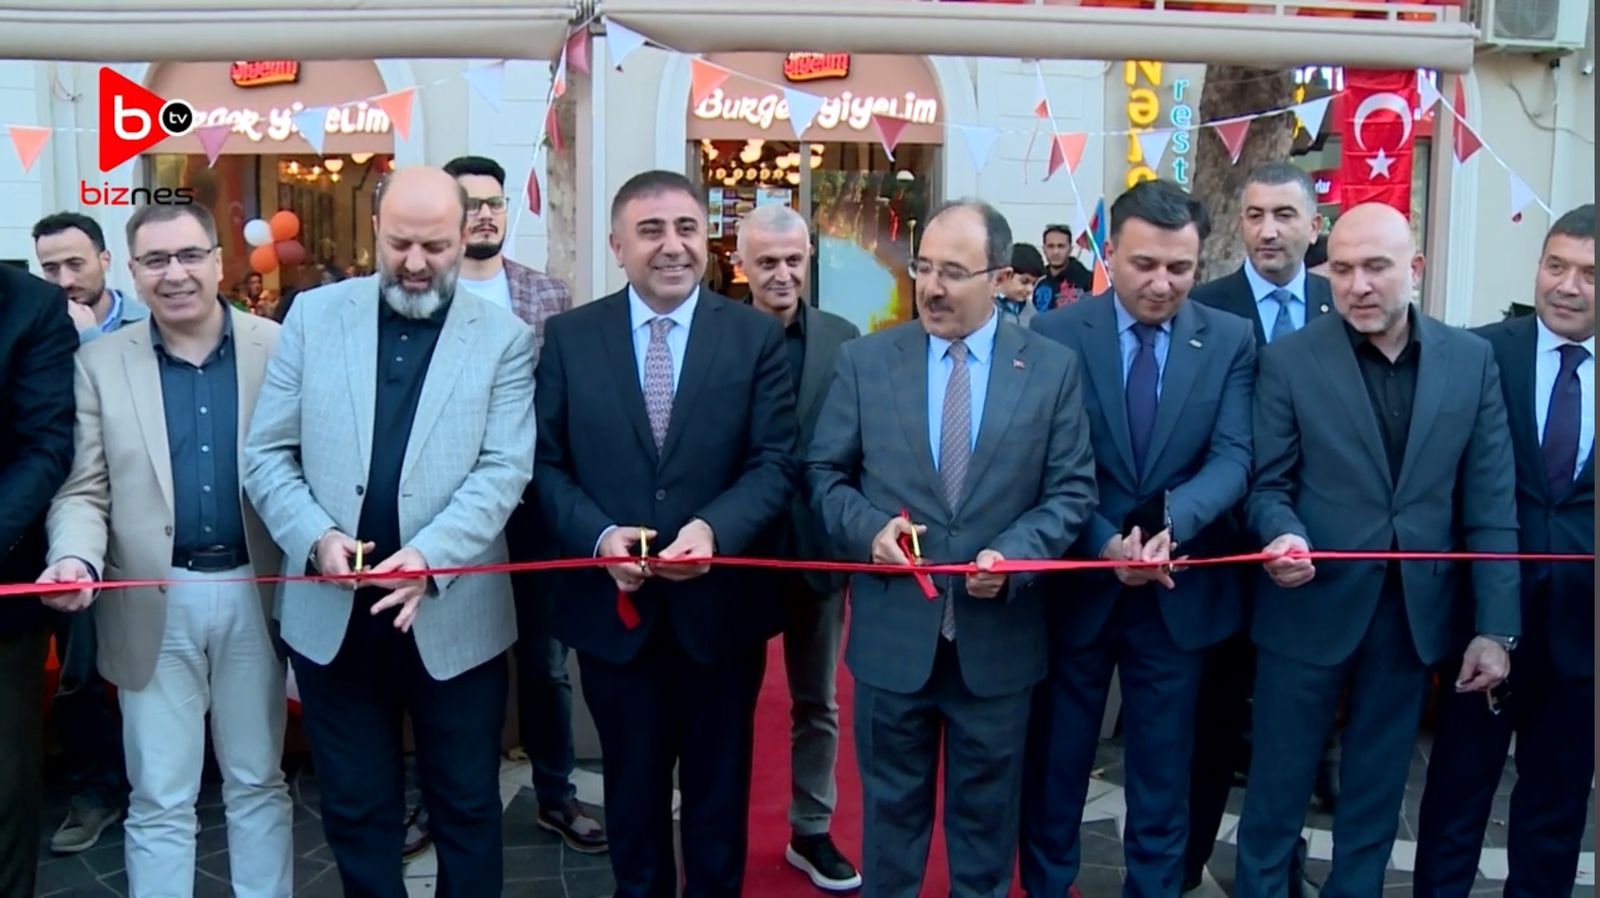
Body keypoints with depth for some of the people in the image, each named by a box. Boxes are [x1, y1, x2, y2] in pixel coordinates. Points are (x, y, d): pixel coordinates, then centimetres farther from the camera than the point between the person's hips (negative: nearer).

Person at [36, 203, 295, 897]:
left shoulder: (279, 348, -1)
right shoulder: (100, 363, 2)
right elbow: (83, 488, -1)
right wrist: (77, 559, -20)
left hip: (254, 594, 0)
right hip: (154, 604, 0)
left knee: (259, 784, 15)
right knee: (159, 801, 9)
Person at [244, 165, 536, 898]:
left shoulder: (504, 338, -1)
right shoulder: (315, 316, 4)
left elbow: (504, 469, -10)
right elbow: (268, 454, 2)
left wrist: (430, 554, -25)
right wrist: (317, 536, -15)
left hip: (454, 614, -1)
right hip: (333, 613, 2)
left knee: (466, 807, 13)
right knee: (355, 809, 15)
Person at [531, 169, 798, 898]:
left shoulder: (757, 336, -3)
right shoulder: (569, 337, 0)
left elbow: (776, 464, -9)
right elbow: (548, 465, -2)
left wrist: (715, 528, -27)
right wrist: (600, 535, -20)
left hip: (721, 604, 0)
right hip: (613, 607, 1)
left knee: (719, 796, 18)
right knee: (633, 794, 19)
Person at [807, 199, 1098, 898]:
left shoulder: (1054, 368, -1)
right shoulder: (864, 361, 0)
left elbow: (1072, 491, -3)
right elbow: (824, 473, 3)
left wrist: (1014, 555, -19)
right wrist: (869, 527, -16)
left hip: (999, 635, 0)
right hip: (892, 631, 0)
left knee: (987, 810, 17)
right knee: (891, 806, 16)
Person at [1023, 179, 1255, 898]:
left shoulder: (1230, 340, -1)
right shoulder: (1055, 334, -5)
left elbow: (1232, 458, -11)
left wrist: (1171, 523, -30)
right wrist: (1106, 545, -22)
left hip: (1180, 590, 1)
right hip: (1075, 583, -1)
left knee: (1163, 774, 14)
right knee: (1055, 765, 14)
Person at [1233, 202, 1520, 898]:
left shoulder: (1471, 359, 1)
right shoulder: (1288, 360, -6)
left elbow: (1491, 504, 0)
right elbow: (1268, 484, -4)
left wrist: (1496, 626, -3)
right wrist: (1285, 534, -27)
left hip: (1414, 611, 3)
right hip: (1311, 607, -2)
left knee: (1377, 790, 17)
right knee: (1278, 787, 8)